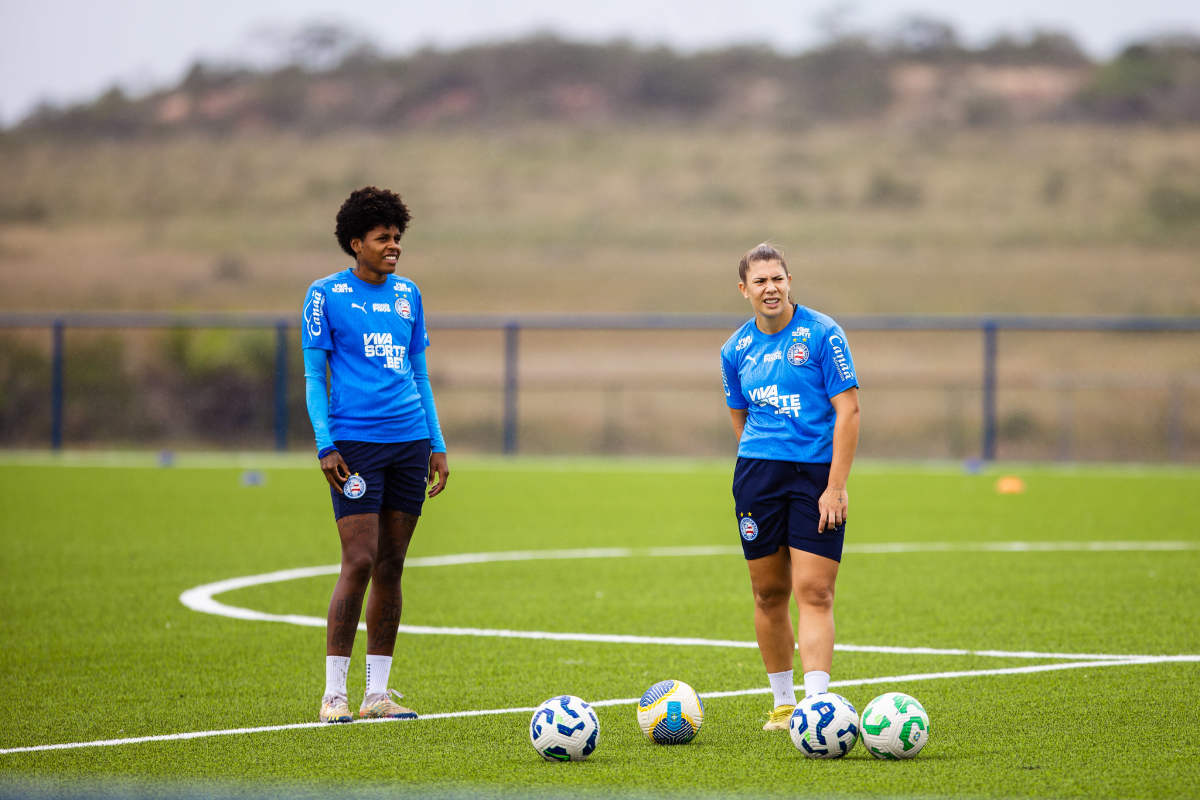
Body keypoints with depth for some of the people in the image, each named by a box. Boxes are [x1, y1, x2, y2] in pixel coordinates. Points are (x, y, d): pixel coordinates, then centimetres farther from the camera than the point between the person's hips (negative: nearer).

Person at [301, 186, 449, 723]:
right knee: (360, 562, -12)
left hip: (410, 442, 5)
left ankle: (377, 692, 11)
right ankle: (333, 694, -5)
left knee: (391, 565, 5)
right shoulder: (326, 295, 0)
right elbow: (314, 377, -1)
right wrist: (324, 445, -10)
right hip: (355, 443, -5)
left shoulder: (407, 295, 13)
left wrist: (436, 445, 13)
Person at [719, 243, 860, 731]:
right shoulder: (736, 349, 9)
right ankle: (783, 703, 20)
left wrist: (835, 486, -13)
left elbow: (848, 409, -8)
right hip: (758, 472, 4)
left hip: (818, 472, -4)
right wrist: (759, 466, 14)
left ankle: (816, 705, -16)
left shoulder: (822, 334, -5)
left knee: (814, 593, -11)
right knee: (769, 594, 7)